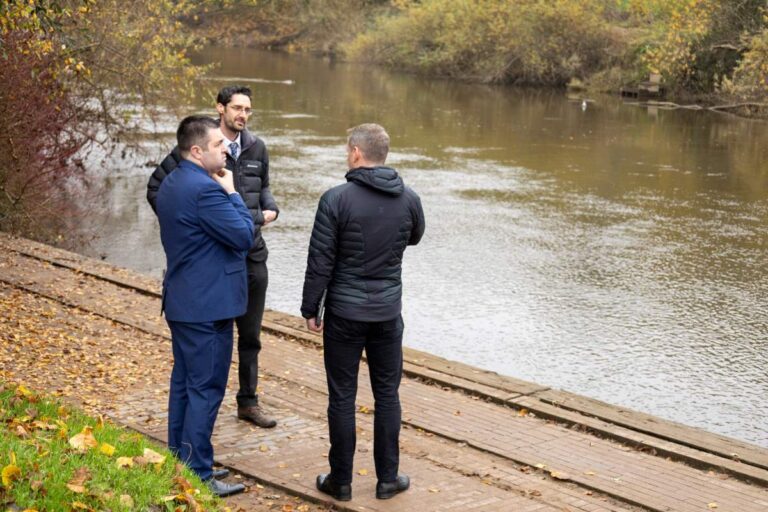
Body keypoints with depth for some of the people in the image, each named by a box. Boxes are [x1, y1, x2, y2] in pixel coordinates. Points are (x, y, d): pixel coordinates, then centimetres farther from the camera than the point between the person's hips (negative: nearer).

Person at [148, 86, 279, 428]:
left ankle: (248, 402, 27)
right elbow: (156, 187, -4)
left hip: (253, 256, 5)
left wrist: (270, 208, 3)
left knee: (251, 334, 14)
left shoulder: (256, 148, 7)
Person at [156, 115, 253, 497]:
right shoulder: (204, 189, -22)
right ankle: (197, 475, 2)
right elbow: (244, 236, -17)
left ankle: (178, 461, 26)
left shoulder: (171, 183, 11)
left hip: (182, 301, 11)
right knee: (206, 389, -4)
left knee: (184, 382, 17)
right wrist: (231, 192, -8)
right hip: (207, 306, -11)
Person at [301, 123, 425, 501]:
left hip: (344, 313, -3)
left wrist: (310, 308, -1)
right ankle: (387, 479, 18)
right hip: (388, 313, 3)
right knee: (387, 395, 12)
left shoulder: (337, 199, -13)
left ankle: (340, 481, 14)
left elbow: (320, 261, -11)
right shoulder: (408, 199, -1)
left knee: (342, 397, 6)